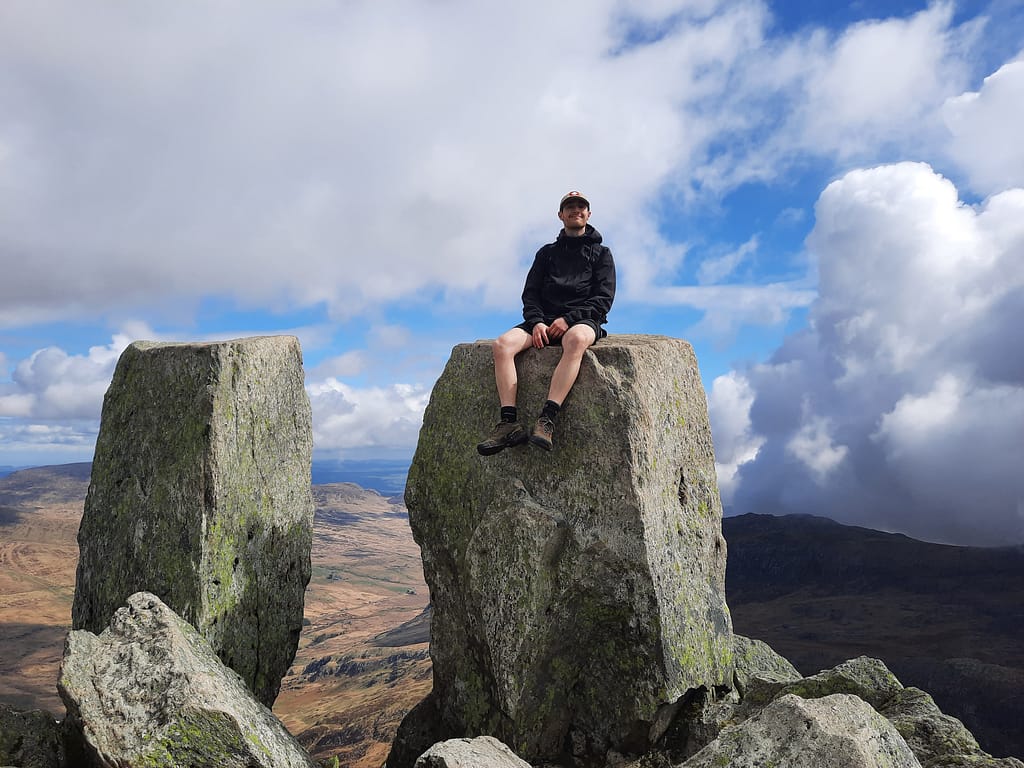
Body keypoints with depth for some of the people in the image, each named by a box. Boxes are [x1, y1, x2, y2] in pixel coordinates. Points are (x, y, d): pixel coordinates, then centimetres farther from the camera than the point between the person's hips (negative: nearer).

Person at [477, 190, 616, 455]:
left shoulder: (601, 253, 16)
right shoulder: (547, 252, 25)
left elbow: (604, 299, 3)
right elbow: (530, 293, 15)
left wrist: (568, 318, -13)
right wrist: (536, 321, -7)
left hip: (583, 320, -3)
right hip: (544, 320, 3)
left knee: (576, 339, -42)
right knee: (502, 344, -27)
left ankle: (547, 420, -49)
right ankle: (509, 423, -36)